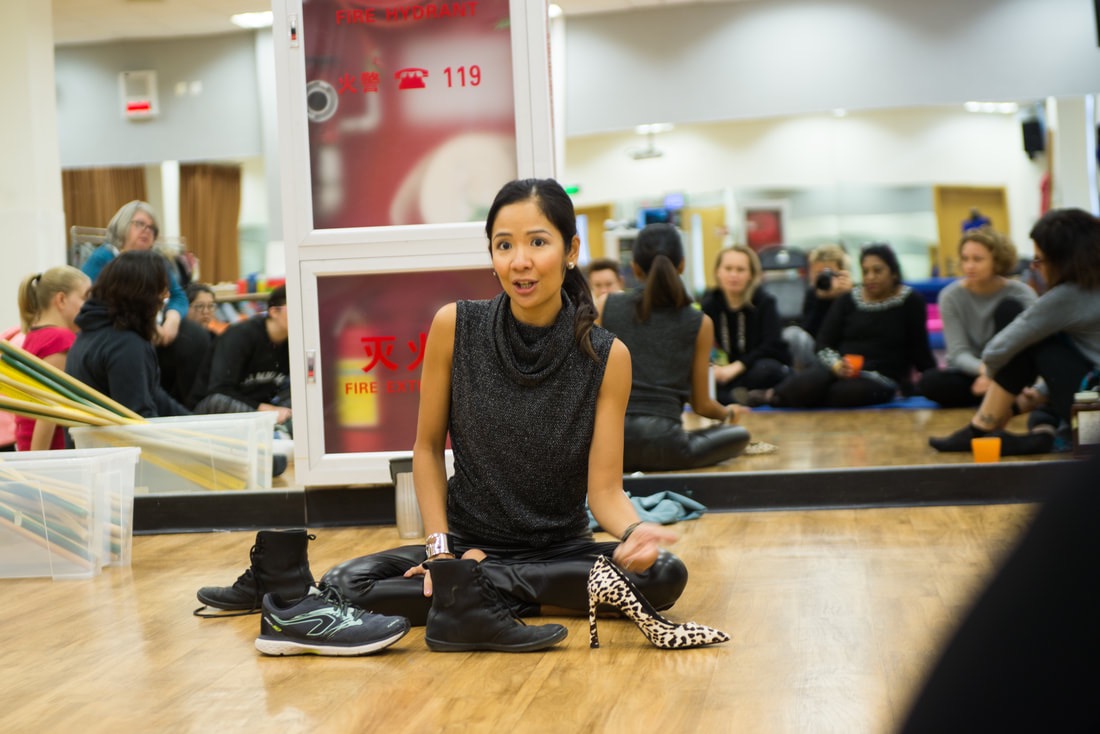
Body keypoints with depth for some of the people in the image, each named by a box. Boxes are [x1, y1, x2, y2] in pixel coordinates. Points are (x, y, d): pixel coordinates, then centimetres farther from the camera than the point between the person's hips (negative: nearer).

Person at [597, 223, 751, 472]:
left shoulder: (605, 305, 6)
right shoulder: (699, 323, 4)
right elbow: (701, 405, 11)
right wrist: (726, 412, 34)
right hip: (663, 443, -3)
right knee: (739, 435, 23)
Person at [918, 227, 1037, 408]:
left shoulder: (1021, 294, -13)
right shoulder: (950, 297, -11)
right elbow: (959, 352, -17)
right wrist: (983, 369, -41)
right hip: (971, 371, 0)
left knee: (1010, 307, -21)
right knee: (929, 382, -32)